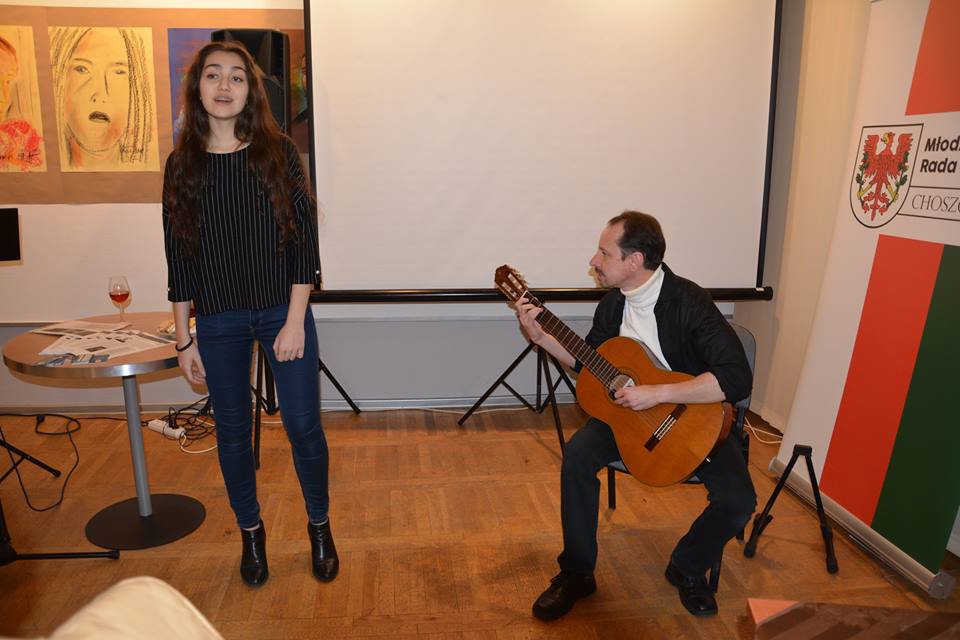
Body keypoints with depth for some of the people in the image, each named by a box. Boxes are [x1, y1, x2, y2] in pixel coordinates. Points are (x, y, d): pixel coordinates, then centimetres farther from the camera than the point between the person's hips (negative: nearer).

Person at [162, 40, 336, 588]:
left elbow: (305, 239, -5)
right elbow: (179, 256, 4)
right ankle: (251, 533, 33)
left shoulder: (278, 153, -3)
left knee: (304, 426, 3)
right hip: (218, 322, 2)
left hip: (284, 313, -1)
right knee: (233, 431, 11)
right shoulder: (183, 164, 2)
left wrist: (295, 321, -11)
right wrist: (185, 339, 4)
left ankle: (320, 528, 27)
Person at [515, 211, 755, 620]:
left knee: (738, 501, -23)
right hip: (630, 411, 4)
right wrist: (541, 337, 2)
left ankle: (687, 569, 9)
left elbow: (737, 379, -31)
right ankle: (576, 573, -4)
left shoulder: (688, 302, -23)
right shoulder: (613, 303, -1)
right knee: (577, 456, -22)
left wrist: (657, 393, -33)